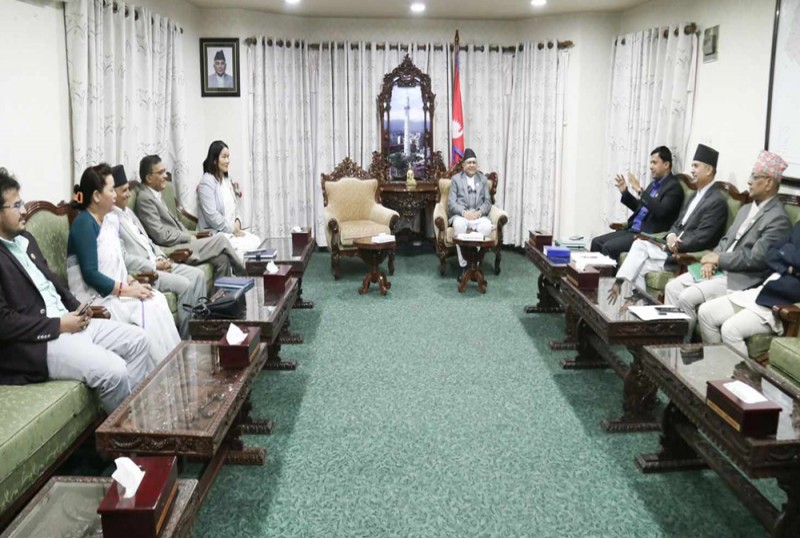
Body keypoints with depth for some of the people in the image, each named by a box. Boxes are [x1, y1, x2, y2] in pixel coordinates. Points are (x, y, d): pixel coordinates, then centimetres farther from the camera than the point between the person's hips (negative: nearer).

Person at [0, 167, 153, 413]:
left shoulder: (24, 238, 13)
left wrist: (76, 308, 5)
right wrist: (59, 325, -17)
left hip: (66, 320, 10)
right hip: (34, 343, -10)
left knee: (136, 338, 4)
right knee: (113, 370, -22)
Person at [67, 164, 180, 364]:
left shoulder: (112, 219, 12)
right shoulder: (84, 224, -14)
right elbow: (90, 274, -20)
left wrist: (132, 281, -2)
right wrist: (127, 290, -19)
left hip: (115, 291, 7)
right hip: (95, 297, -7)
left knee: (157, 300, -14)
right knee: (147, 308, -20)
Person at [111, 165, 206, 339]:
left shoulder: (127, 211, 16)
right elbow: (124, 258, -19)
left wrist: (161, 258, 4)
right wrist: (154, 266, -14)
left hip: (155, 263, 9)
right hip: (140, 272, -9)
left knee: (197, 275, -3)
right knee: (185, 285, -22)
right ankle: (186, 338, -9)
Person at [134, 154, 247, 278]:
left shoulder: (155, 195, 16)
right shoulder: (145, 198, -14)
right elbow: (161, 236, -19)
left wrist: (191, 236, 5)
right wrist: (189, 237, -8)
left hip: (180, 243, 9)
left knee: (222, 258, -4)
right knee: (220, 239, -8)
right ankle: (244, 274, 10)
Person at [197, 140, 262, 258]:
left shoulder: (226, 180, 16)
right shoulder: (207, 182, -10)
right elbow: (212, 215, -18)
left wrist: (237, 222, 1)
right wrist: (233, 230, -14)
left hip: (232, 230, 8)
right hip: (215, 233, -8)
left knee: (256, 241, -16)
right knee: (245, 246, -26)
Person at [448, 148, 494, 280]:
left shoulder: (483, 179, 18)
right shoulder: (456, 179, 11)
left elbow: (488, 201, 10)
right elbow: (451, 202, 1)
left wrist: (479, 212, -12)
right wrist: (464, 212, -18)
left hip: (479, 215, 2)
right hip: (460, 215, -2)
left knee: (487, 225, -34)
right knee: (459, 225, -38)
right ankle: (463, 266, -30)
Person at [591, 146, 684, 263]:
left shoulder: (674, 186, -10)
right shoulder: (655, 183, 16)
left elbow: (660, 211, -26)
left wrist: (640, 191, -26)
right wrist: (625, 192, 11)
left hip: (649, 235, -9)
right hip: (632, 230, 9)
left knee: (609, 247, -23)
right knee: (597, 242, 0)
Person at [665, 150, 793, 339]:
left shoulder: (778, 219, -13)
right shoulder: (746, 209, 16)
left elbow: (756, 258, -20)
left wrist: (719, 259, -13)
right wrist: (711, 260, -2)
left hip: (740, 280, -9)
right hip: (719, 269, 9)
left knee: (686, 297, -21)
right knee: (673, 286, -3)